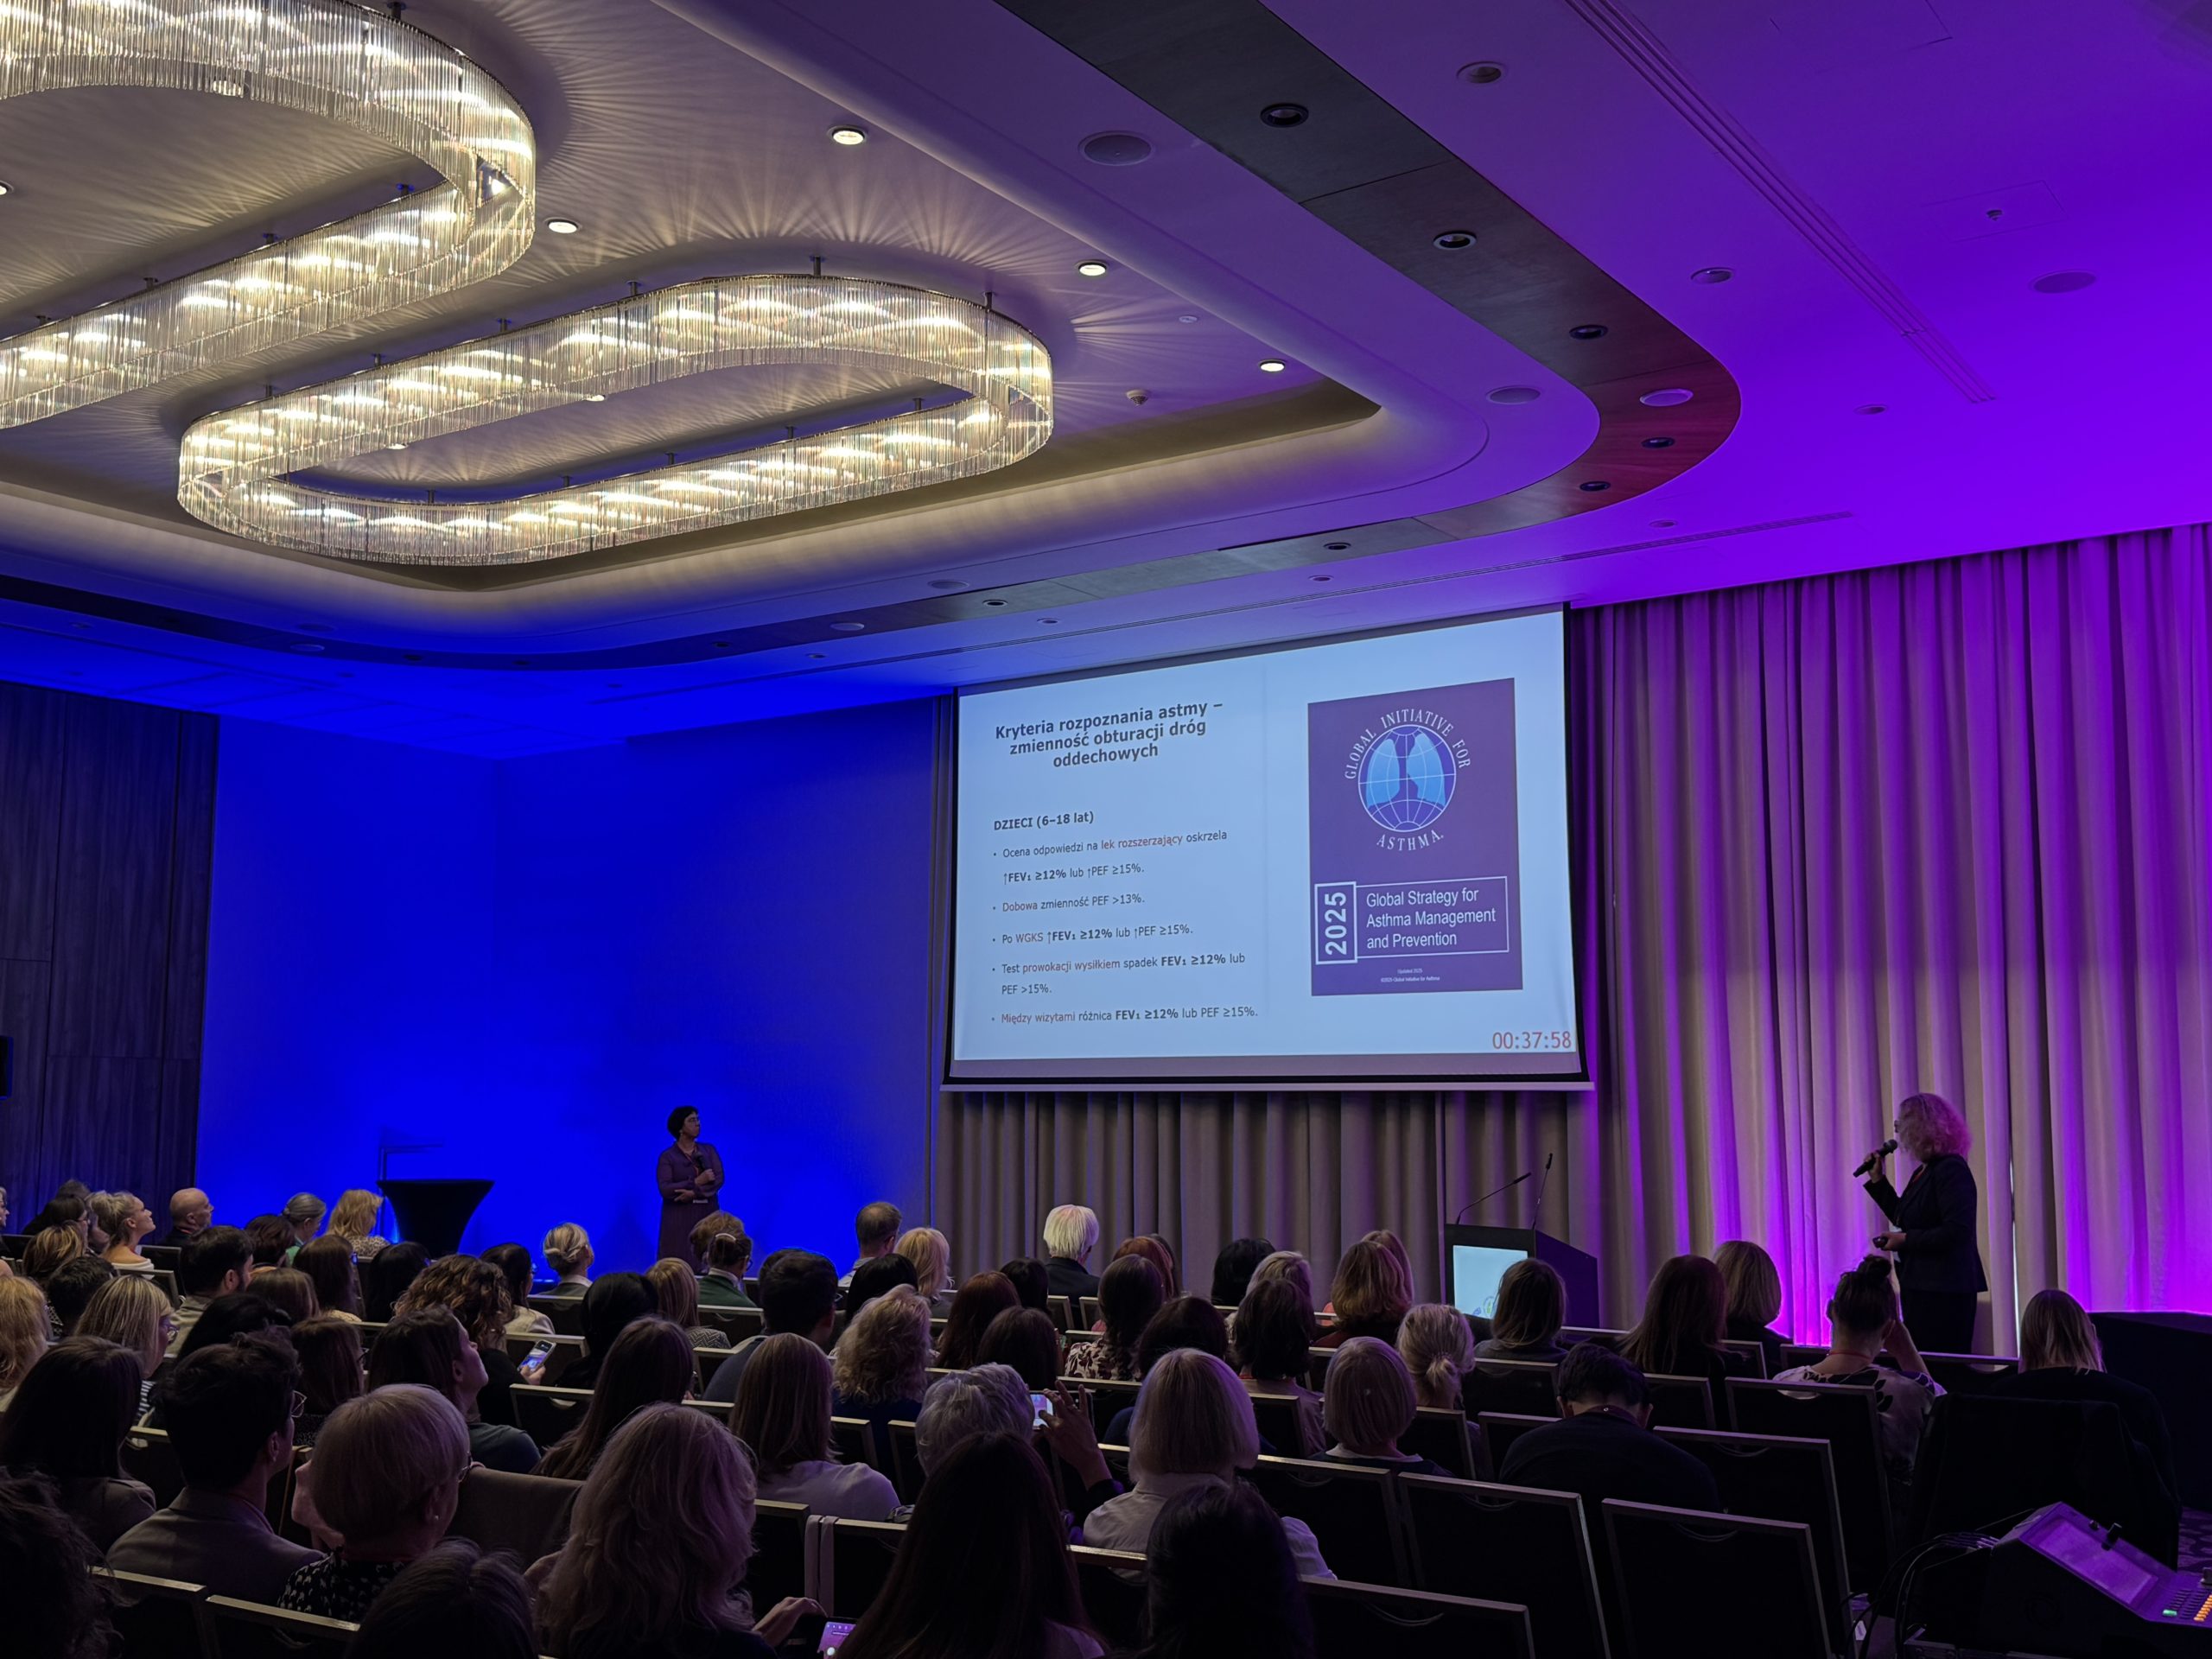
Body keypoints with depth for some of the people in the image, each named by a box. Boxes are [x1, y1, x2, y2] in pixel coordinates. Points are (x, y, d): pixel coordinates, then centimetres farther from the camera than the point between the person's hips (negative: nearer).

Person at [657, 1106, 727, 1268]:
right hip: (679, 1219, -3)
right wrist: (696, 1182, -17)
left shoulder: (709, 1150, 9)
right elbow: (665, 1189, -12)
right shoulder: (667, 1157, -1)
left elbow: (719, 1179, -3)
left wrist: (694, 1193, -16)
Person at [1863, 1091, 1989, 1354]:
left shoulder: (1951, 1169, -15)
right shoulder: (1923, 1172, 14)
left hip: (1944, 1291, -10)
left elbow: (1957, 1232, -23)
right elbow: (1905, 1219, 24)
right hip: (1921, 1285, 10)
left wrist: (1905, 1240, -17)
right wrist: (1878, 1180, 18)